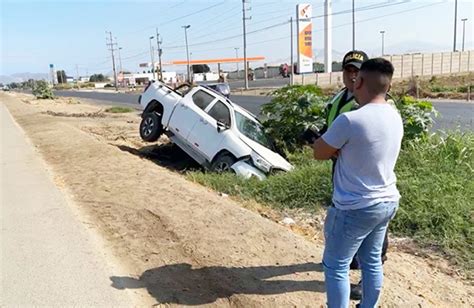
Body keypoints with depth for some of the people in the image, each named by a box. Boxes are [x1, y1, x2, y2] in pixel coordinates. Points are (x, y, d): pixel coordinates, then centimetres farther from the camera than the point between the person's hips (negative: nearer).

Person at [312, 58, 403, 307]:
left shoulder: (350, 120, -24)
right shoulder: (395, 117, 1)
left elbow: (319, 153, -11)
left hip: (356, 209, -8)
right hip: (387, 203, 8)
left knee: (336, 267, 8)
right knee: (372, 261, 22)